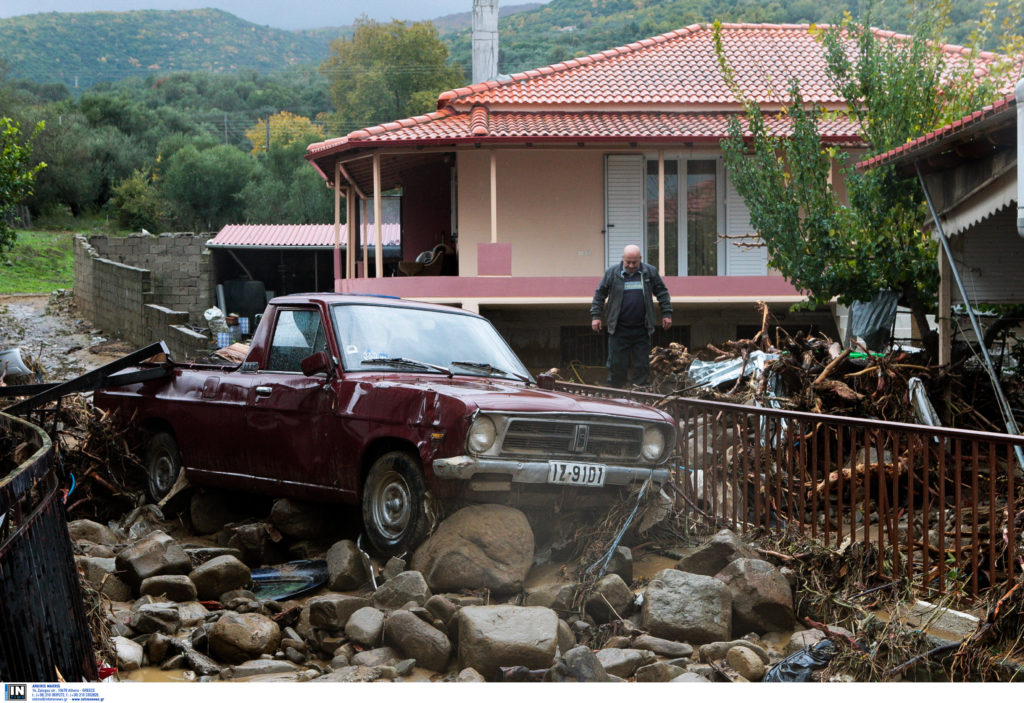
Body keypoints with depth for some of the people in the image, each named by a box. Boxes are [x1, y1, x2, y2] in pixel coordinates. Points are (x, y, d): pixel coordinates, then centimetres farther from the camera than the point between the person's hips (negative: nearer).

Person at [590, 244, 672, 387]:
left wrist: (667, 313, 8)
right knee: (617, 364, 0)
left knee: (642, 364, 5)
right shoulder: (612, 273, 1)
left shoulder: (650, 272, 4)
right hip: (619, 330, -1)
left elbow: (662, 293, 12)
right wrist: (595, 316, 1)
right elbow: (599, 294, 6)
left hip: (642, 329, 1)